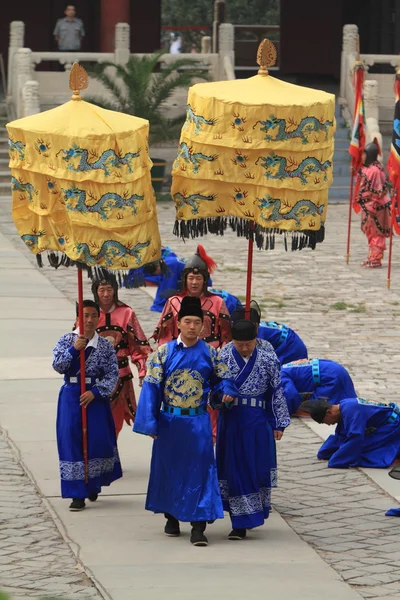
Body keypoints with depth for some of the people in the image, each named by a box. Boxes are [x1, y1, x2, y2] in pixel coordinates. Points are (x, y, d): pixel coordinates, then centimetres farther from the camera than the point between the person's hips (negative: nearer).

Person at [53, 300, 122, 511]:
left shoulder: (105, 346, 1)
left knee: (97, 441, 3)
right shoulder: (66, 341, 1)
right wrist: (74, 349, -22)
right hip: (71, 397, -1)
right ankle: (78, 494, 2)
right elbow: (58, 366, -9)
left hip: (96, 397, 1)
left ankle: (93, 485, 28)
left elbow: (113, 375, -2)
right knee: (72, 443, -2)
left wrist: (95, 392, -15)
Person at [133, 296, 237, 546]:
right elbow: (152, 386, -4)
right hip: (169, 421, 0)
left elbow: (222, 377, 11)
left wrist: (227, 390, -13)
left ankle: (198, 526, -6)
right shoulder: (164, 352, -3)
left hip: (198, 423, 0)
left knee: (200, 471, -6)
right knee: (169, 468, 11)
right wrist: (150, 422, -9)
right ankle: (171, 518, 28)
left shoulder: (210, 354, 0)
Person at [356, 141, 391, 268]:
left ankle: (376, 259, 3)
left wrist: (372, 208, -20)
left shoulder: (375, 170, -20)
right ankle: (372, 258, 24)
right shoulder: (367, 168, 9)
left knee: (376, 234, -2)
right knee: (371, 233, 16)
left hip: (376, 207, -10)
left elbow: (378, 192, -21)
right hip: (368, 207, 10)